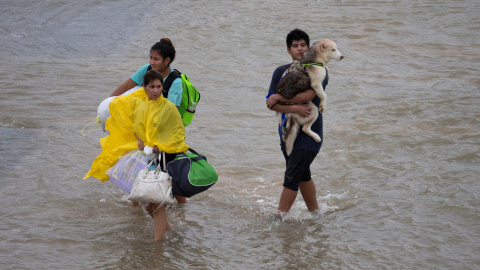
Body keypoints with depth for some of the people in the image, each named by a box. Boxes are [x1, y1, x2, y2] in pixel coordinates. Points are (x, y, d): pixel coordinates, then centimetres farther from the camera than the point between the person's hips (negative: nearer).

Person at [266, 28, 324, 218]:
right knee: (302, 175, 16)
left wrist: (278, 98, -15)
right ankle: (315, 212, 30)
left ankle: (279, 217, -5)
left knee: (292, 176, -10)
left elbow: (308, 96, -23)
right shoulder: (281, 72, 3)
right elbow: (270, 104, -5)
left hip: (309, 130, -5)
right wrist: (294, 108, -21)